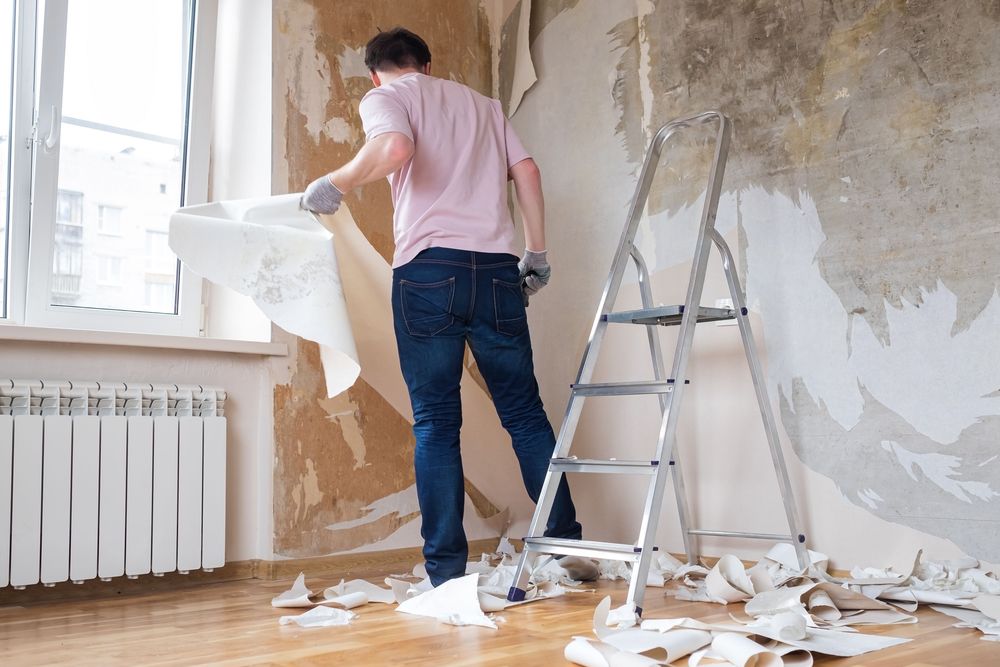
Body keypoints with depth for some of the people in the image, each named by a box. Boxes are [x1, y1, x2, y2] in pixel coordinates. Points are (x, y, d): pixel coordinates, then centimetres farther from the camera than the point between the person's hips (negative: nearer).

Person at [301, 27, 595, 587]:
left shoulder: (384, 98, 11)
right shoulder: (482, 102, 26)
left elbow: (394, 148, -13)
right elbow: (527, 171, 15)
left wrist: (335, 185, 0)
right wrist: (537, 253, 17)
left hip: (430, 267, -4)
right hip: (497, 269, 4)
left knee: (436, 422, 0)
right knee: (526, 413, 9)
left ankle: (447, 572, 0)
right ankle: (568, 547, 10)